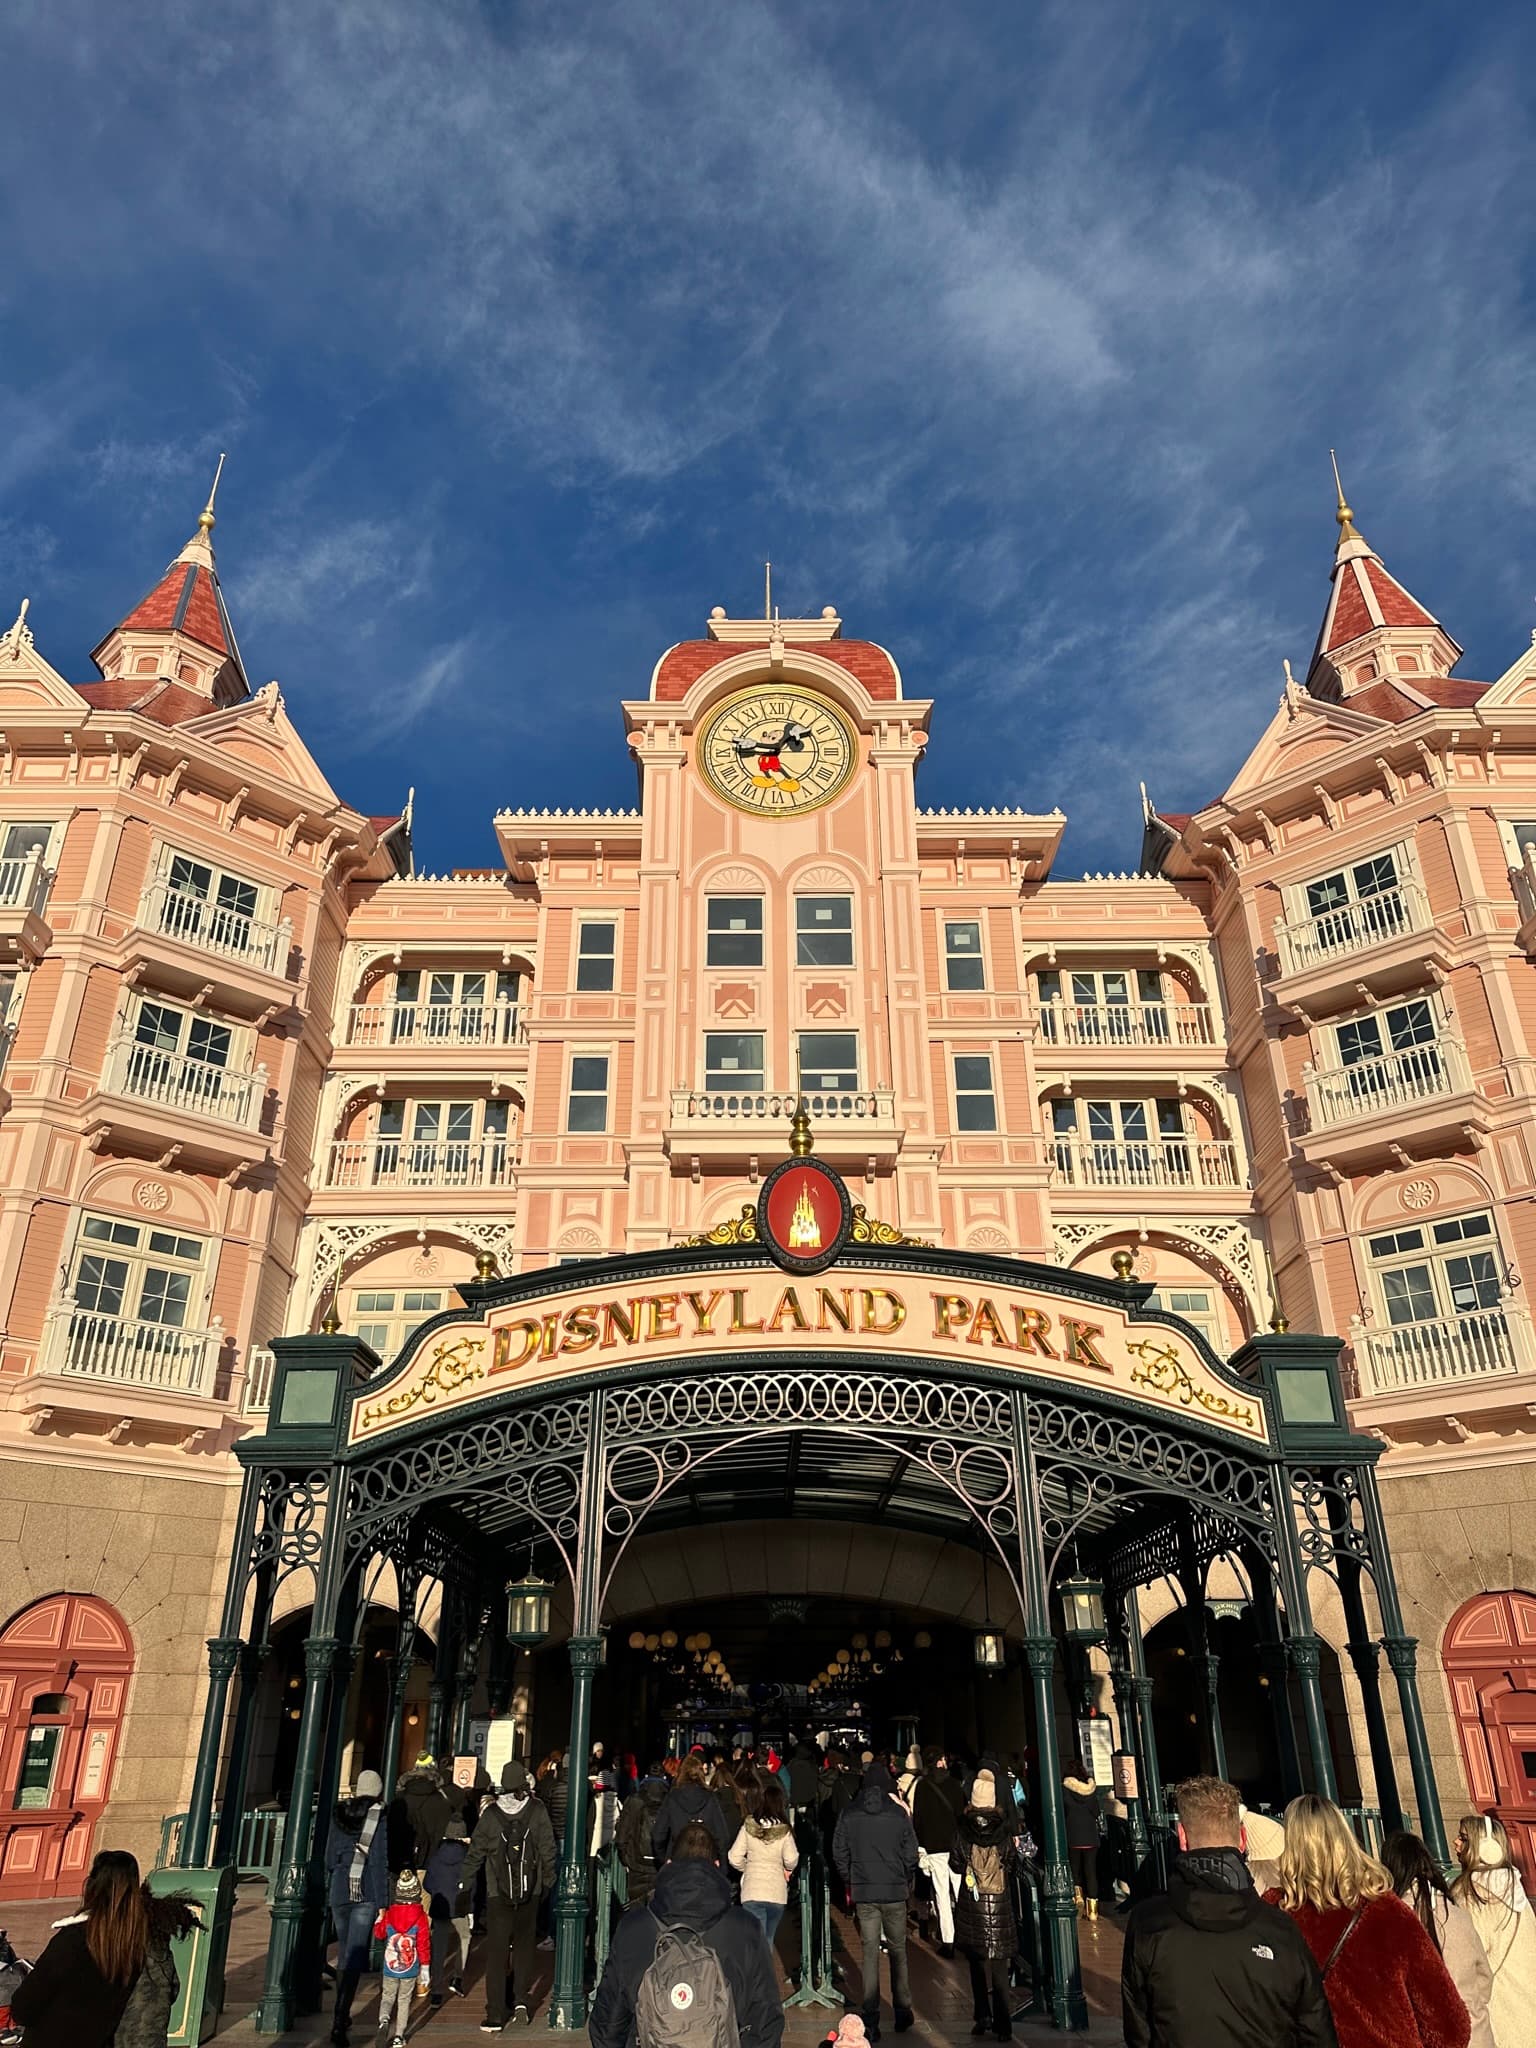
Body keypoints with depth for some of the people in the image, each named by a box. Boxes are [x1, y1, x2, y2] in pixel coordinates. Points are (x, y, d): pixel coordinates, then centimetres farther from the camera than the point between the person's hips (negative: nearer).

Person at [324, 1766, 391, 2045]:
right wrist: (383, 1903, -7)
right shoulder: (380, 1818, -6)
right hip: (367, 1894, -4)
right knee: (355, 1955, -2)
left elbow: (329, 1857, 9)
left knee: (344, 1952, 19)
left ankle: (342, 2015, 28)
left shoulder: (339, 1814, 6)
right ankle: (340, 2020, -12)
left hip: (339, 1889, 4)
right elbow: (381, 1862, -9)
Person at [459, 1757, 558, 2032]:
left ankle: (495, 2016, 5)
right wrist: (549, 1882, 9)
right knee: (524, 1946, 17)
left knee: (496, 1953, 6)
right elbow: (548, 1850, -3)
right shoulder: (538, 1811, -6)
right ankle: (521, 2002, 7)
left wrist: (464, 1887, 6)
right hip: (530, 1893, 1)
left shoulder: (490, 1813, -6)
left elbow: (475, 1852, -2)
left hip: (498, 1893, -1)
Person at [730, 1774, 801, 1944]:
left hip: (752, 1891, 0)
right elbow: (791, 1860, -14)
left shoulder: (748, 1826, -3)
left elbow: (735, 1858, -3)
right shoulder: (784, 1830, -6)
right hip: (777, 1892, 1)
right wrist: (788, 1870, 8)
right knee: (768, 1939, 21)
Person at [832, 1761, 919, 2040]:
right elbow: (911, 1853, -4)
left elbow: (839, 1853, 1)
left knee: (870, 1952, 6)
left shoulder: (848, 1814, -3)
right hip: (895, 1891, -1)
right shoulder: (898, 1813, -8)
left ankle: (871, 2019, 4)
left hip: (863, 1892, 1)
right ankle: (902, 2011, 21)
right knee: (898, 1950, 14)